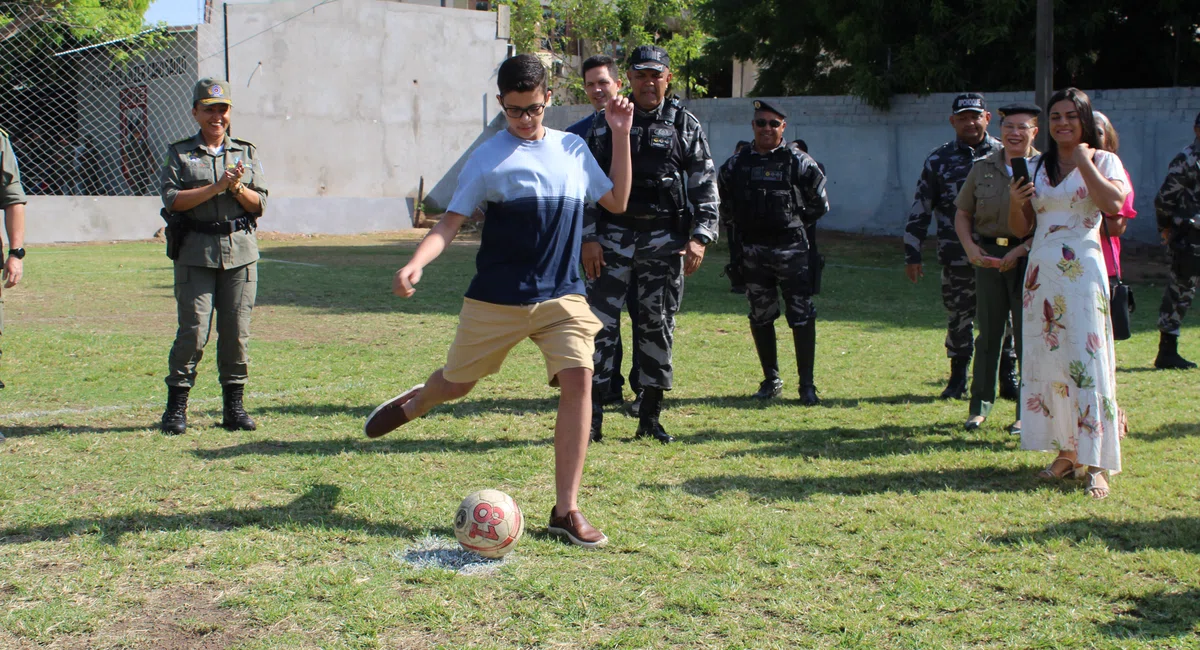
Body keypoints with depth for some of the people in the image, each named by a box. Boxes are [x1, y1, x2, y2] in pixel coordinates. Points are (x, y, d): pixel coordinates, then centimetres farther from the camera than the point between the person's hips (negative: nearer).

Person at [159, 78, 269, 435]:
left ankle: (234, 405, 12)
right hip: (196, 254, -2)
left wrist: (238, 188, -13)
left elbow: (259, 204, 7)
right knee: (193, 331, -6)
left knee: (236, 331, 2)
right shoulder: (179, 153, 7)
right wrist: (218, 186, -15)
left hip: (241, 252, 2)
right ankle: (176, 405, 4)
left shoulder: (247, 152, 14)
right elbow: (173, 199, -7)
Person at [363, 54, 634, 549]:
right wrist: (415, 264, -25)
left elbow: (616, 201, 16)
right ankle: (413, 403, 50)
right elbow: (451, 222, -8)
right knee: (457, 383, 9)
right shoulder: (489, 158, -5)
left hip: (563, 294, 2)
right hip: (496, 299, -2)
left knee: (578, 379, -16)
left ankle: (566, 511, -8)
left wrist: (621, 135, 9)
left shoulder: (574, 149, 8)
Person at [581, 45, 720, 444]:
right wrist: (589, 237, -3)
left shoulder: (685, 126, 6)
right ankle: (590, 415, 1)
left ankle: (650, 416, 15)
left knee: (658, 325, 5)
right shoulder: (607, 124, 6)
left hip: (664, 237, 1)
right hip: (613, 234, 0)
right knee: (600, 321, -5)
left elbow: (705, 186, 5)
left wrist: (700, 238, -6)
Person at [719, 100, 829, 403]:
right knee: (760, 317, 9)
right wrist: (741, 225, 11)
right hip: (752, 251, 3)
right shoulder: (737, 164, 6)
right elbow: (722, 202, 17)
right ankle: (771, 380, 21)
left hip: (791, 249, -3)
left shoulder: (798, 161, -1)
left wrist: (798, 222, 3)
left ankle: (807, 383, 2)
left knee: (801, 316, -5)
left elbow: (820, 202, 6)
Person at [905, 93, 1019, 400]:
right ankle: (958, 379, 22)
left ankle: (1009, 379, 15)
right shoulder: (939, 159, 7)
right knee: (958, 317, 7)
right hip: (956, 256, 0)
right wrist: (912, 253, 5)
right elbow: (920, 208, 8)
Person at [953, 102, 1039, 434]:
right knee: (988, 332, 7)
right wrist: (970, 247, -1)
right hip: (988, 254, 3)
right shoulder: (983, 168, 10)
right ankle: (980, 405, 17)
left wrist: (1021, 250, -17)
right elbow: (962, 213, 16)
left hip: (1029, 257, -3)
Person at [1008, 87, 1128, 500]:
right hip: (1041, 273, 5)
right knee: (1047, 361, 4)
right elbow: (1020, 229, 14)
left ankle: (1097, 464, -7)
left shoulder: (1102, 160, 3)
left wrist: (1083, 160, -10)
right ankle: (1066, 452, 13)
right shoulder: (1038, 166, 14)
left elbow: (1113, 203, -17)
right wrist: (1014, 202, -6)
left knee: (1085, 361, -8)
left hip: (1082, 272, -5)